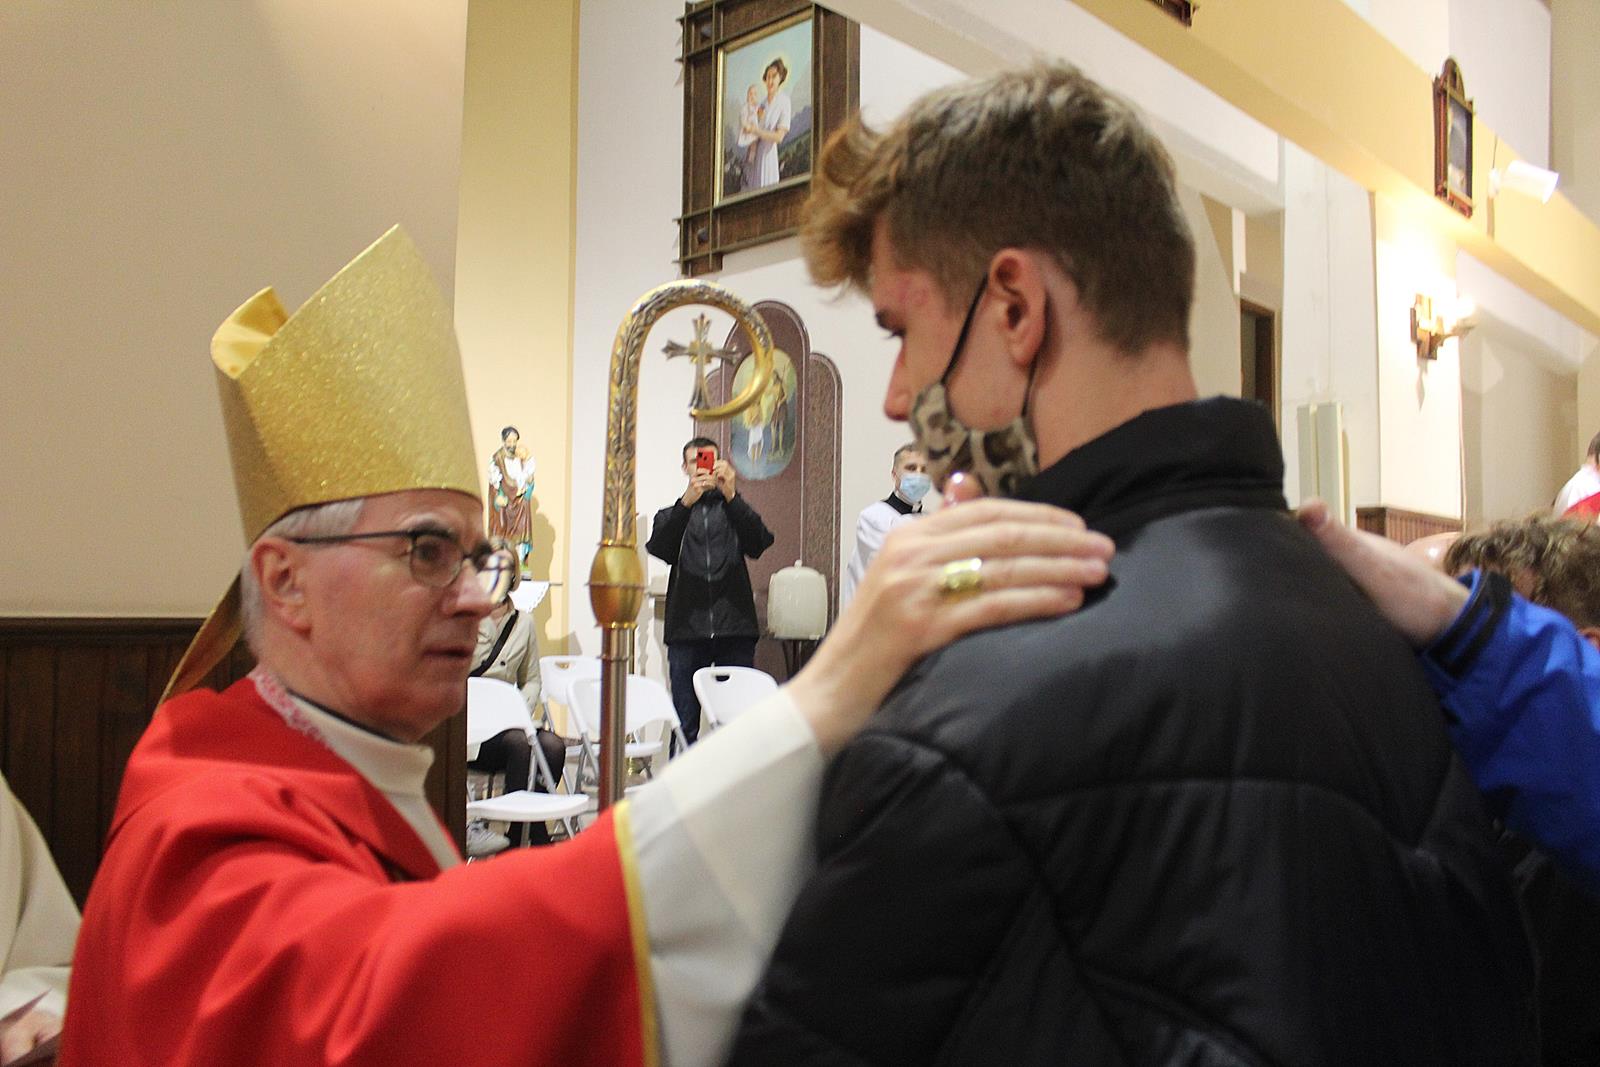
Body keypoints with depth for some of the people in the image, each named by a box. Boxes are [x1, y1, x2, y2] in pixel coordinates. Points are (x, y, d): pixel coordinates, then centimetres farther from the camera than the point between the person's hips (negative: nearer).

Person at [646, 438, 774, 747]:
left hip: (735, 629, 0)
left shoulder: (733, 510, 16)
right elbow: (659, 548, -7)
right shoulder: (672, 514, 16)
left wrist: (731, 496, -19)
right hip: (687, 631, 0)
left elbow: (758, 544, -6)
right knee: (685, 725, 3)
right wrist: (687, 501, -21)